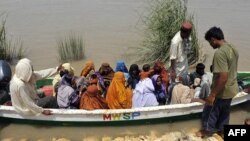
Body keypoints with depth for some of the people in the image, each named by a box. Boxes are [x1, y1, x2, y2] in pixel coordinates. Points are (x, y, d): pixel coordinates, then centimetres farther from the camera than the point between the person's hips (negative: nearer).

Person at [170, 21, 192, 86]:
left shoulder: (188, 37, -9)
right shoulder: (175, 41, -30)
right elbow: (172, 57, -24)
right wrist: (173, 71, -19)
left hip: (185, 66, 7)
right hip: (177, 68, -7)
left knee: (186, 85, 21)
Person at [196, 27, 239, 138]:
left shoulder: (220, 53, -29)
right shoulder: (233, 49, 2)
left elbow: (223, 77, -32)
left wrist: (212, 94, -24)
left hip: (222, 91, -8)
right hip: (231, 89, 9)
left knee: (211, 111, 14)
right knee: (225, 111, 25)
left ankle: (208, 130, 35)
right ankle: (222, 130, 44)